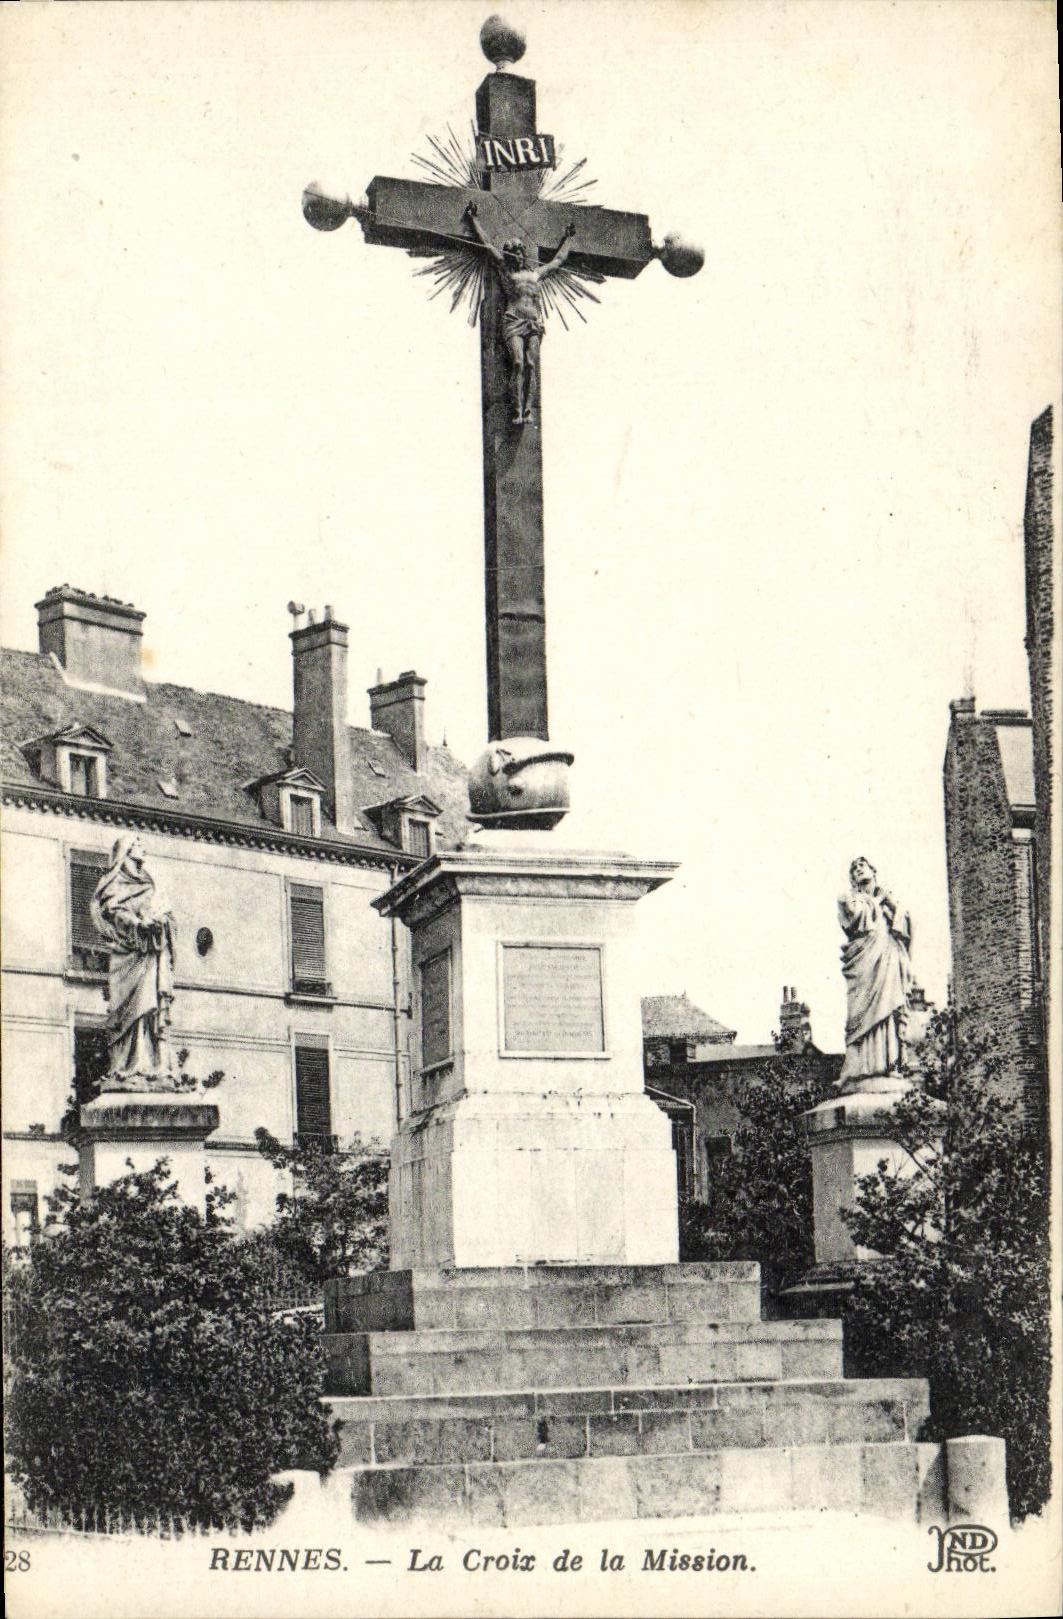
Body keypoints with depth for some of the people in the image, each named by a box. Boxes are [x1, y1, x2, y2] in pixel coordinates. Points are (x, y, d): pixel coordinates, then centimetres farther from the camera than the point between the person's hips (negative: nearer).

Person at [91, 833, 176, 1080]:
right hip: (129, 950, -6)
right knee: (134, 1004, -15)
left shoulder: (146, 882, 28)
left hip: (152, 951, 6)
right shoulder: (116, 879, 8)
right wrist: (138, 922, -19)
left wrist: (163, 921, 3)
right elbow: (112, 909, -5)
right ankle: (129, 1067, -20)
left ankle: (156, 1065, -10)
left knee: (156, 1005, -5)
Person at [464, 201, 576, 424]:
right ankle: (518, 410, -22)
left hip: (534, 323, 3)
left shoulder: (536, 274, 26)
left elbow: (558, 260, 41)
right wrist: (473, 219, 24)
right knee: (518, 363, -17)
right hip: (513, 321, -3)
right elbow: (487, 245, 21)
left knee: (531, 365, -11)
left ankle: (529, 409, -18)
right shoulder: (505, 270, 17)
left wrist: (568, 238, 52)